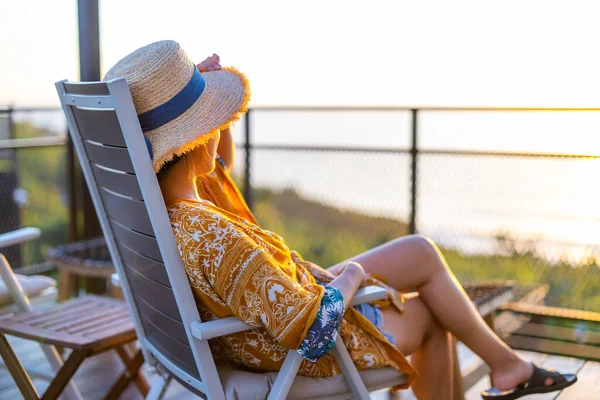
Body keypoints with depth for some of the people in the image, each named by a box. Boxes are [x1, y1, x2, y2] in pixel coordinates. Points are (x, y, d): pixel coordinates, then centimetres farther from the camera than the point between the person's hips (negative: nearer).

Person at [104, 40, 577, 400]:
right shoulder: (217, 241, -40)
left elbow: (221, 166, 11)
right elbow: (314, 333, -38)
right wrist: (348, 276, -17)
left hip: (280, 304, 9)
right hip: (307, 351, -8)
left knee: (420, 252, 20)